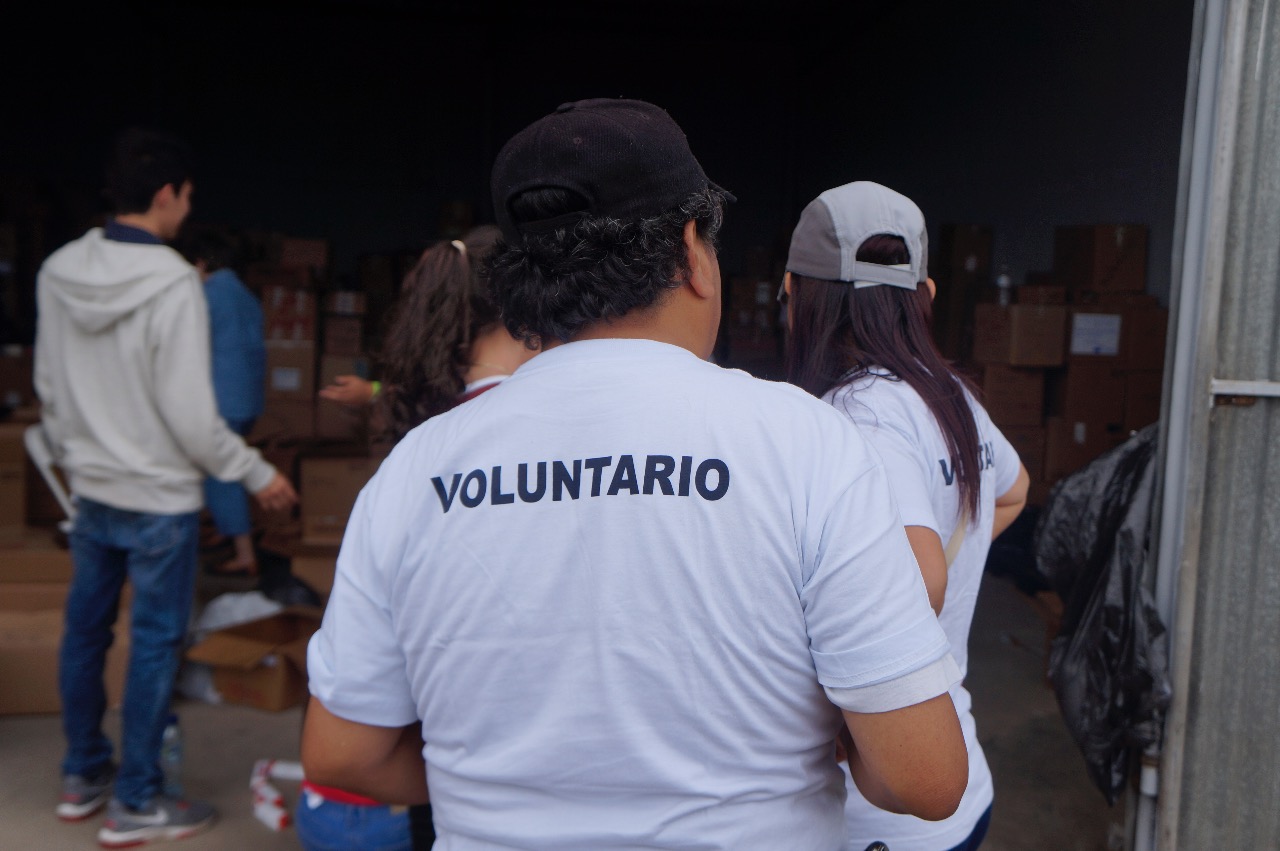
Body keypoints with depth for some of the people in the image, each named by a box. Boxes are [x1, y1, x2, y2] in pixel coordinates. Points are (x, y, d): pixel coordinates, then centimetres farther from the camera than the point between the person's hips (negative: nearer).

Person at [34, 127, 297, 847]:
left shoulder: (58, 273, 1)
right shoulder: (174, 283, -21)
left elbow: (48, 387, 9)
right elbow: (190, 414, -21)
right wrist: (258, 474, -9)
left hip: (91, 491, 7)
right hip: (159, 499, -7)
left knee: (85, 630, 18)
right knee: (155, 644, 5)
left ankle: (82, 776, 35)